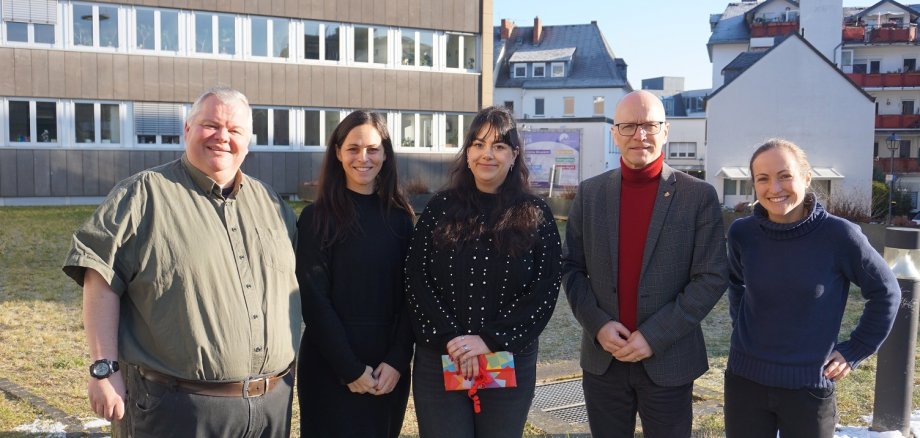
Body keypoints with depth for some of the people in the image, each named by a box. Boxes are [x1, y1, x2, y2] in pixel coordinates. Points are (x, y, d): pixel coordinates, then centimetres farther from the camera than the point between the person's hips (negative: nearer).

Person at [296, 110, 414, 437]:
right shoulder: (317, 217, -5)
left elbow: (411, 294, 1)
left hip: (389, 366, 3)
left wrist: (397, 361, -9)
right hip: (330, 365, -3)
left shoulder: (401, 217, 5)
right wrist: (350, 368, -13)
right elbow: (314, 299, -9)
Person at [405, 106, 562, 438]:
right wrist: (451, 338, -14)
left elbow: (544, 292, -5)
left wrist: (489, 340, -14)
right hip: (438, 362, 0)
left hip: (509, 364, 0)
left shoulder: (535, 216, 1)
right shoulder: (440, 209, 3)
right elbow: (416, 281, -2)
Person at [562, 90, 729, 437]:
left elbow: (712, 277, -8)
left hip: (668, 361, -2)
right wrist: (598, 324, -11)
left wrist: (654, 336, -15)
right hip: (602, 359, 2)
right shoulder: (590, 193, 4)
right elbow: (571, 267, 5)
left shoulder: (699, 196, -4)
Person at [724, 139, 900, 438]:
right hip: (745, 380, 2)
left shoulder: (838, 235, -14)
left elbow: (885, 292, 0)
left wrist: (855, 351, 0)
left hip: (809, 387, -2)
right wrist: (743, 330, 7)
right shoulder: (742, 233, -7)